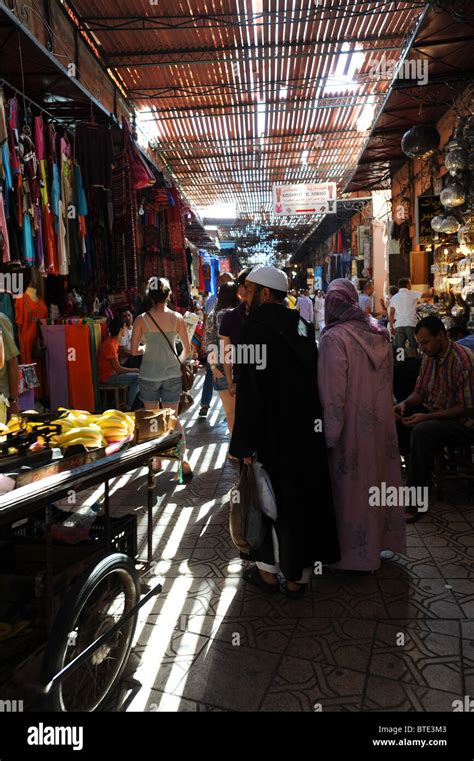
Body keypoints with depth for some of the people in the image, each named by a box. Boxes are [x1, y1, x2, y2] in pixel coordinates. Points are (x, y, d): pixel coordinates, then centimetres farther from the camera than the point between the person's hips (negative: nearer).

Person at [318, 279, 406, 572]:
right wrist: (379, 408, 15)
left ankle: (357, 553, 22)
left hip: (353, 428, -6)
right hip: (381, 423, 6)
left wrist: (329, 435, -14)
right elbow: (387, 379, 7)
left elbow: (332, 395, -20)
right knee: (378, 479, 19)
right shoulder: (379, 332, 1)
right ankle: (382, 539, 36)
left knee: (353, 485, 8)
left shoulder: (334, 338, -19)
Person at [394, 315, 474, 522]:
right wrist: (404, 404, -10)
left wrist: (427, 417, -27)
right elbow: (420, 392, 12)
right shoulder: (429, 357, 3)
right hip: (432, 412, 9)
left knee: (422, 432, -34)